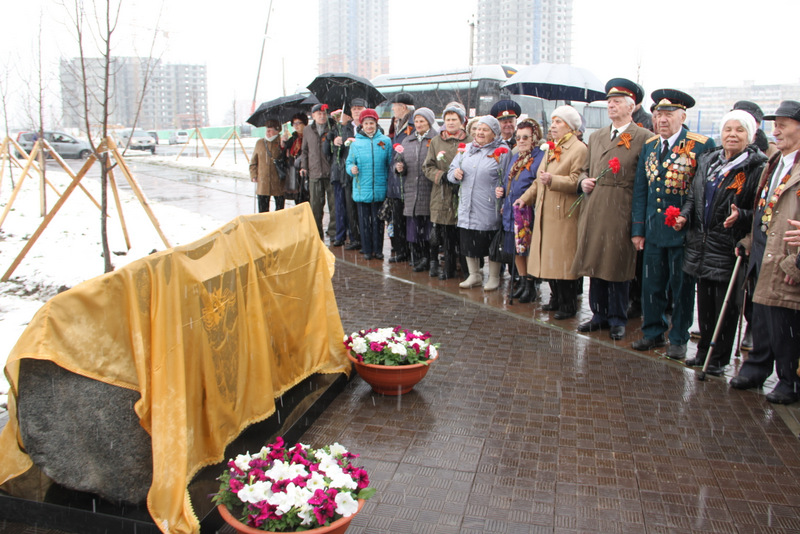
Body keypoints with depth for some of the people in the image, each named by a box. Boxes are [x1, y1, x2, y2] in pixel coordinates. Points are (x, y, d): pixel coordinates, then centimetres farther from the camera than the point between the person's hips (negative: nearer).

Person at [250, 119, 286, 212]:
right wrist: (253, 175, 8)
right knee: (262, 209, 4)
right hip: (263, 183, 2)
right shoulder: (260, 143, 10)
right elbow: (253, 161, 16)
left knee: (280, 208, 6)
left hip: (278, 183, -2)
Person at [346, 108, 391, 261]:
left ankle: (378, 250, 15)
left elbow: (390, 163, 6)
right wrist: (351, 169, -12)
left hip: (379, 189, -1)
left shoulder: (385, 141, 4)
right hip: (361, 188, 1)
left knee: (377, 220, 4)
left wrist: (389, 179, -6)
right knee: (364, 221, 6)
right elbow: (349, 162, 10)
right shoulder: (356, 142, 7)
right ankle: (367, 250, 17)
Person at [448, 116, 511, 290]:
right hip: (467, 207, 5)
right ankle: (474, 275, 27)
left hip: (489, 209, -5)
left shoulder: (502, 151, -4)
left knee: (491, 243, 2)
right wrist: (455, 173, -5)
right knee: (468, 241, 11)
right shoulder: (467, 149, 13)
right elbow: (452, 170, 17)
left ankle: (494, 278, 19)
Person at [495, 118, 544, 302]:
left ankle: (531, 286, 12)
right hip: (511, 211, 8)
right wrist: (502, 190, 7)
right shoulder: (515, 157, 16)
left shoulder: (540, 157, -10)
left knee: (528, 249, -1)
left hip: (528, 213, -8)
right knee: (517, 249, 14)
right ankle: (522, 282, 27)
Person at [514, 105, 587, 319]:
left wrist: (552, 179, -27)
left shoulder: (579, 149, -7)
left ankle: (568, 305, 8)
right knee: (548, 258, 11)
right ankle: (556, 299, 23)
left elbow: (576, 181, -18)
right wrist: (526, 197, 17)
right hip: (545, 213, 8)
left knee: (563, 259, -3)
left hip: (564, 214, -8)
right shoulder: (551, 149, 20)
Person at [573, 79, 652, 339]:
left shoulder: (643, 137, -2)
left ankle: (617, 320, 16)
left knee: (618, 266, 2)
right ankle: (599, 315, 23)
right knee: (594, 262, 10)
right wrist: (583, 181, 2)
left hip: (622, 211, -5)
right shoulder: (596, 136, 17)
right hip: (593, 209, 5)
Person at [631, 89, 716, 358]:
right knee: (651, 284, 11)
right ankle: (653, 332, 27)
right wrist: (638, 229, 7)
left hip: (684, 231, -4)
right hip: (654, 230, 4)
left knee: (682, 287, 7)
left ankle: (678, 339, 21)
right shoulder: (649, 146, 9)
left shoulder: (703, 146, -7)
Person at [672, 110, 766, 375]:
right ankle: (704, 351, 29)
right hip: (701, 244, 6)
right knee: (704, 303, 15)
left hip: (729, 247, -5)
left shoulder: (758, 168, -7)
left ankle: (719, 359, 17)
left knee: (726, 307, 3)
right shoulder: (707, 160, 11)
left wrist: (741, 216, -28)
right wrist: (685, 216, -1)